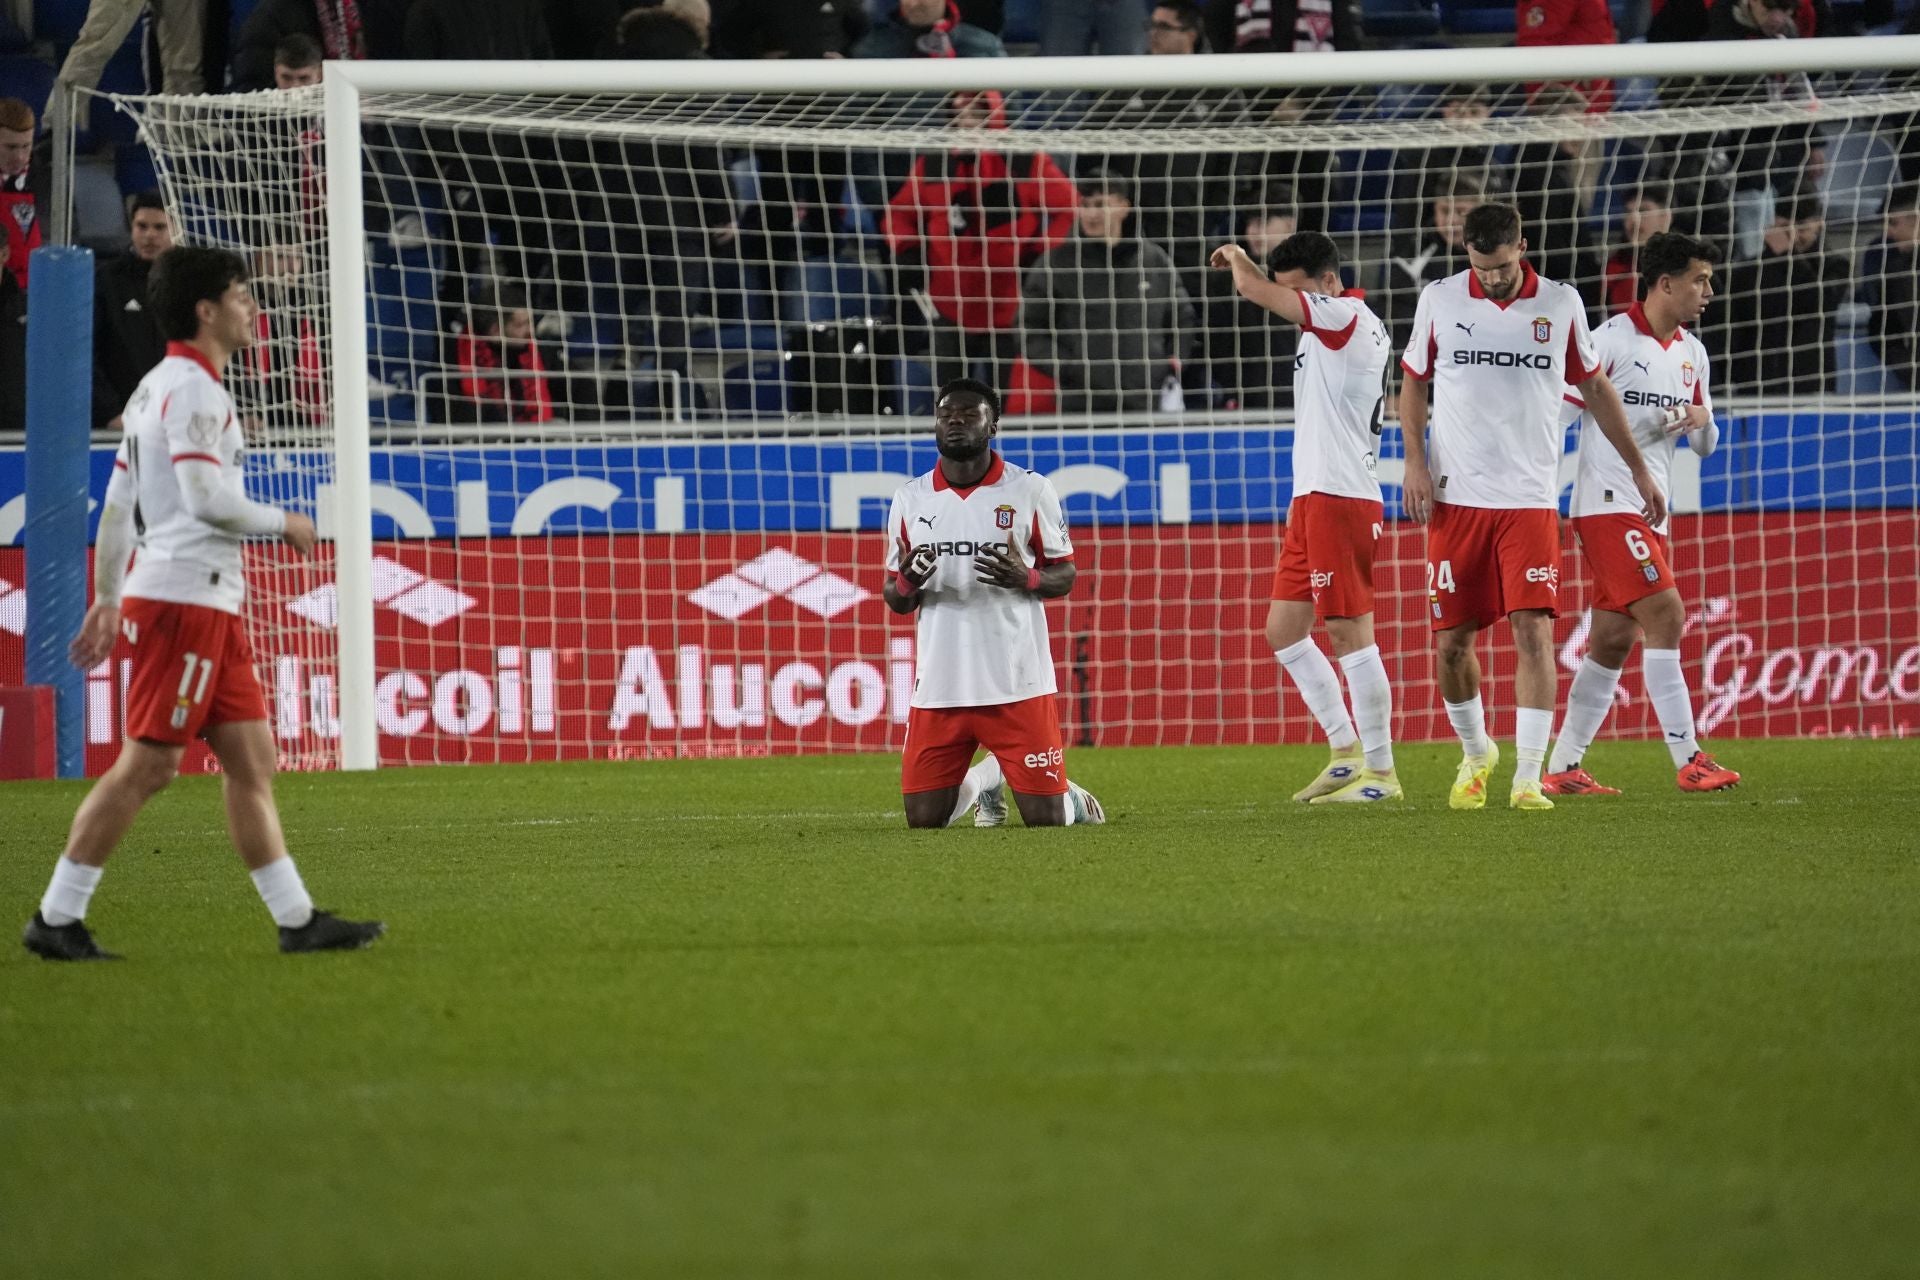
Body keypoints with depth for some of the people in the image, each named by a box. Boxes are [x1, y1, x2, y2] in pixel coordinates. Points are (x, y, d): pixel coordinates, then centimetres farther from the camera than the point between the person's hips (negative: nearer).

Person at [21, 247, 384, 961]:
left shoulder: (159, 386, 18)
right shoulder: (192, 388, -12)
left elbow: (116, 505, 20)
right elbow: (207, 499, -22)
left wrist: (106, 601, 22)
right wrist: (284, 524, -6)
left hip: (210, 605, 10)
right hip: (184, 599, -10)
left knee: (251, 760, 8)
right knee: (147, 764, -9)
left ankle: (297, 920, 8)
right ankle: (56, 920, -6)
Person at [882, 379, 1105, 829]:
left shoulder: (1030, 491, -1)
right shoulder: (910, 499, 7)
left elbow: (1064, 575, 5)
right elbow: (895, 599, 13)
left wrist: (1025, 578, -17)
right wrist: (907, 584, -12)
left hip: (1017, 683, -3)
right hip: (938, 686, 3)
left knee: (1045, 820, -6)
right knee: (923, 820, 3)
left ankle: (1074, 800, 30)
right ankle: (985, 780, 33)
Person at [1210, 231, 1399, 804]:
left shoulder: (1345, 316, -13)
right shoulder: (1354, 326, 16)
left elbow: (1252, 289, -16)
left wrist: (1235, 256, 3)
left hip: (1337, 498, -11)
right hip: (1311, 498, 11)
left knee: (1349, 632, -9)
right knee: (1284, 630, 12)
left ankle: (1380, 772, -6)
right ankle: (1347, 754, 15)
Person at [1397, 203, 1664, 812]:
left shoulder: (1561, 304, 2)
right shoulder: (1439, 300, 2)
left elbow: (1594, 386, 15)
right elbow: (1413, 381, 14)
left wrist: (1640, 470, 17)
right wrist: (1415, 463, 1)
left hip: (1530, 502, -1)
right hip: (1456, 499, 1)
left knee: (1533, 632, -13)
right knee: (1451, 642, 2)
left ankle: (1528, 778, -11)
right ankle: (1476, 753, 28)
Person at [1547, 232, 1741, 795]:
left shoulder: (1691, 353, 14)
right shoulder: (1611, 341, -10)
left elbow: (1705, 446, 21)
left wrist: (1702, 420, -2)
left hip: (1650, 512, 8)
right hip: (1607, 504, -8)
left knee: (1613, 642, 7)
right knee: (1665, 617, -16)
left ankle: (1562, 769, 11)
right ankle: (1688, 761, -16)